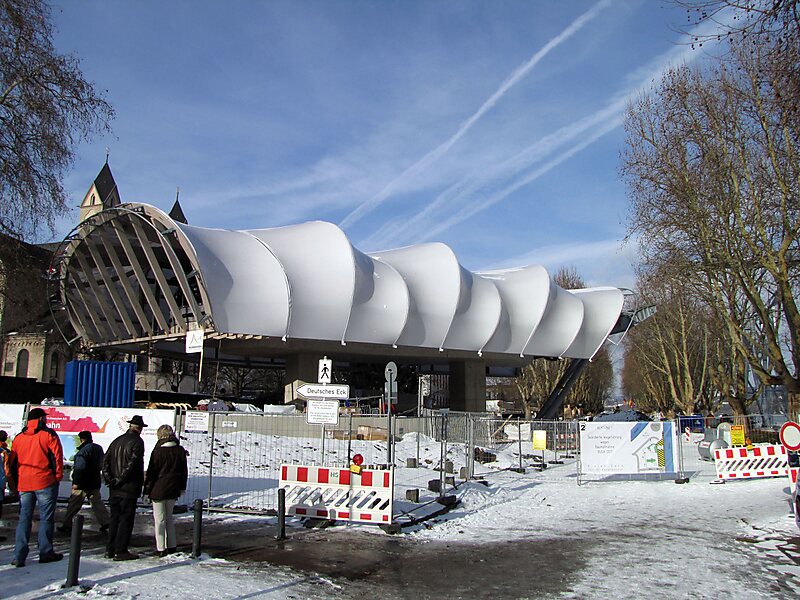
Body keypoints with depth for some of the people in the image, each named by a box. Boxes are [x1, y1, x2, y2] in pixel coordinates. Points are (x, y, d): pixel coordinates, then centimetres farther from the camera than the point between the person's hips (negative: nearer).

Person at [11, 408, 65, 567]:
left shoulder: (19, 437, 10)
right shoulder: (48, 435, -6)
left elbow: (13, 461, 14)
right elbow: (57, 456, -8)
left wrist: (15, 483, 20)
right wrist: (58, 476, 2)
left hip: (24, 484, 5)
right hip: (45, 482, -5)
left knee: (24, 518, 9)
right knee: (46, 518, 3)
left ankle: (19, 556, 5)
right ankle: (46, 552, 7)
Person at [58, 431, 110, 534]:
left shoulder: (84, 450, -18)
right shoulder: (98, 448, 9)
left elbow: (79, 468, -23)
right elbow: (101, 465, 19)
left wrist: (76, 482, -20)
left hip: (83, 484, -8)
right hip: (95, 483, 8)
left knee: (73, 504, 5)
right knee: (97, 502, 11)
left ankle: (67, 525, 13)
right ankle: (106, 522, 4)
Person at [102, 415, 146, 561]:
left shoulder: (117, 441, 12)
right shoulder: (137, 442, -10)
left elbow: (105, 460, 7)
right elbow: (132, 464, -20)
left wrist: (110, 479, 2)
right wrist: (121, 479, -12)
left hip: (114, 489, 7)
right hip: (129, 488, -7)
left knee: (114, 518, 14)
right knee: (126, 519, -1)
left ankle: (110, 549, 18)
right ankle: (121, 551, 1)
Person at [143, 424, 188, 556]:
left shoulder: (158, 451, -13)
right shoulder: (180, 451, 2)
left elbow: (151, 471, -10)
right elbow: (184, 471, 9)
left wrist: (147, 489, -2)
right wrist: (182, 487, 19)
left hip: (159, 490, -5)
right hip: (173, 490, 5)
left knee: (159, 519, 3)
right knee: (169, 518, 18)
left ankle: (161, 548, 4)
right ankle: (172, 546, 21)